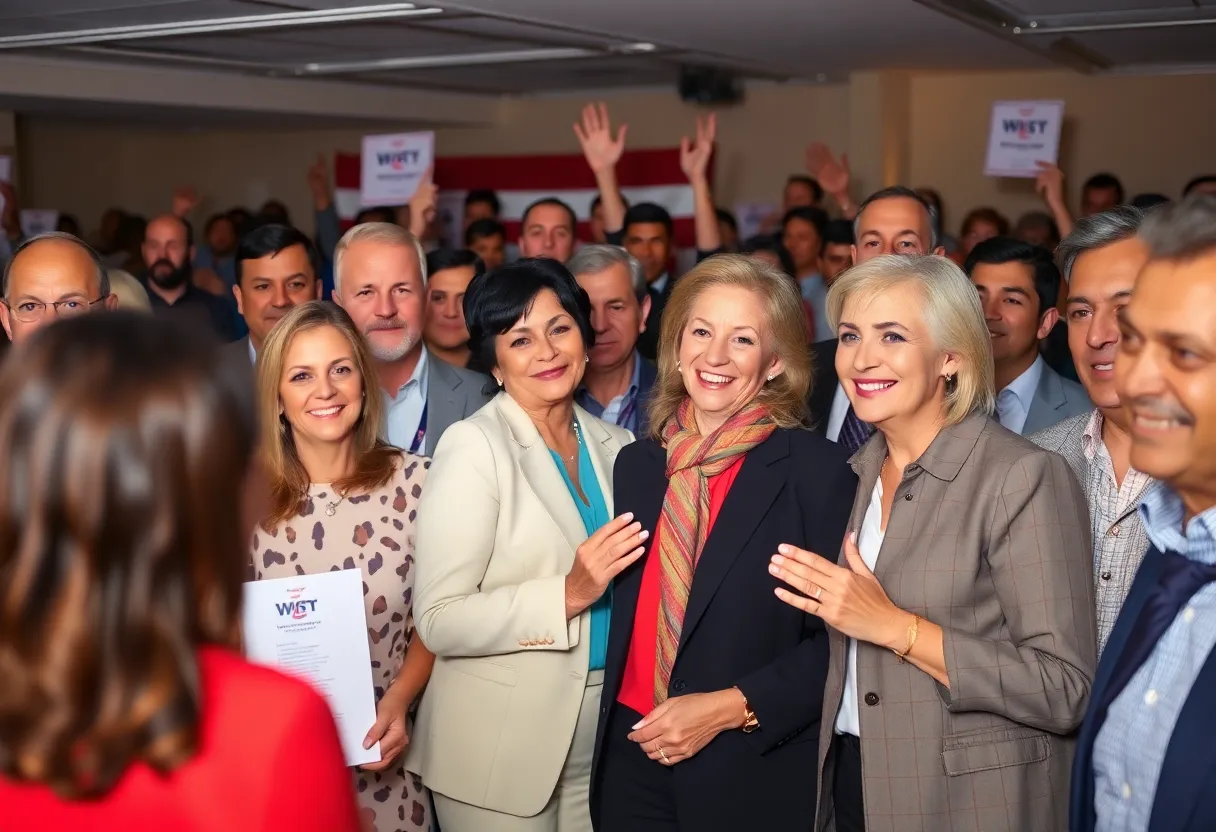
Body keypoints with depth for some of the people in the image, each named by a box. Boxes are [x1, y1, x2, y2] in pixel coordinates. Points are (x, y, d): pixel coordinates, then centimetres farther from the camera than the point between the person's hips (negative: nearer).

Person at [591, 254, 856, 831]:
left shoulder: (816, 469, -9)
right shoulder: (635, 464, 5)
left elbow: (842, 637, -10)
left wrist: (731, 707, -15)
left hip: (756, 775, -4)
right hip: (633, 761, 4)